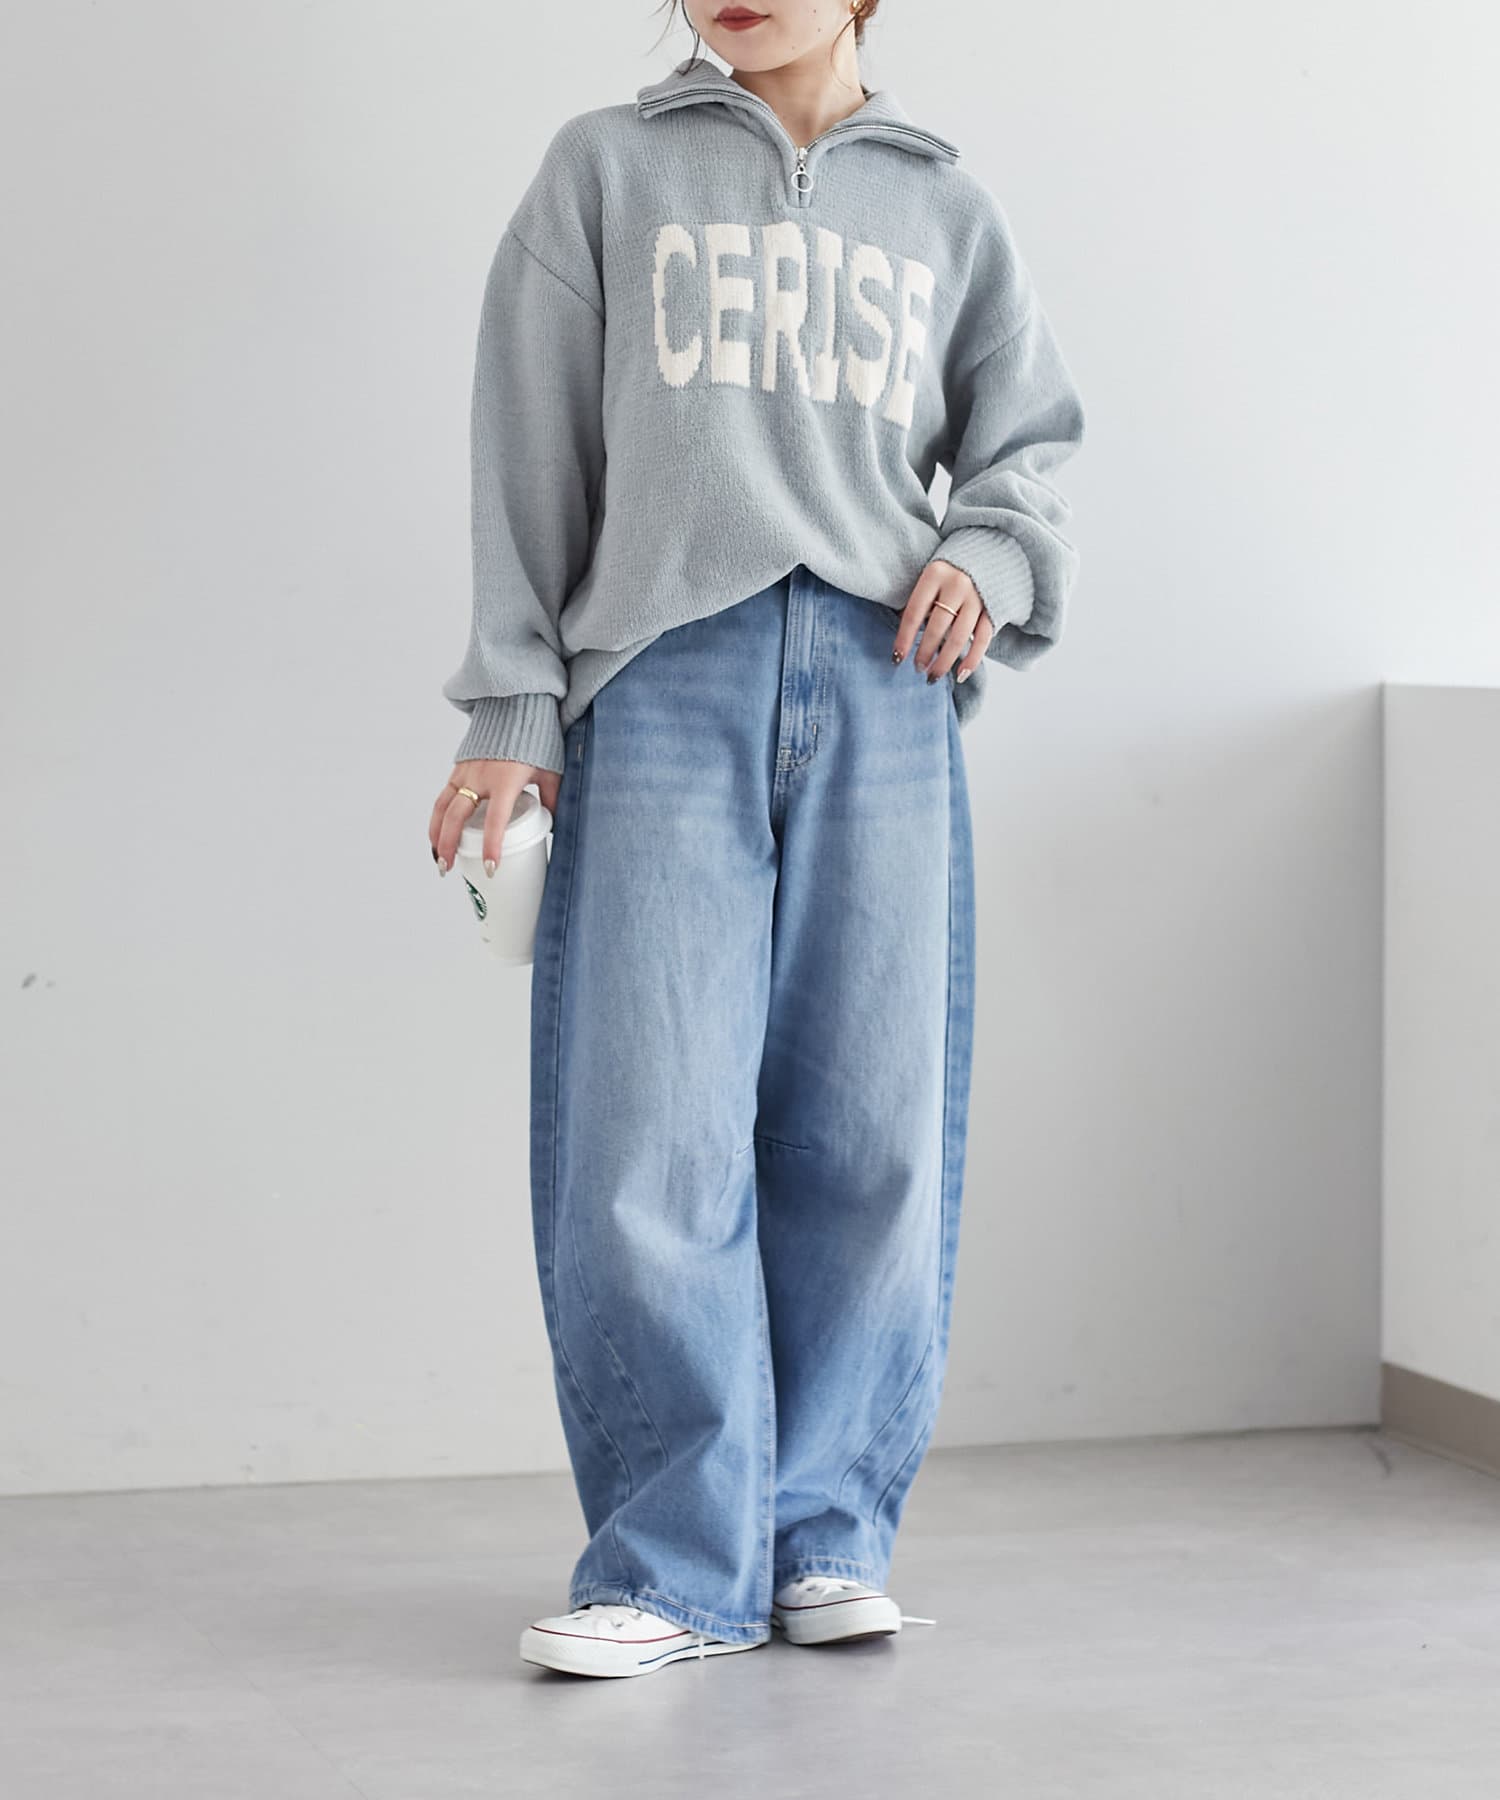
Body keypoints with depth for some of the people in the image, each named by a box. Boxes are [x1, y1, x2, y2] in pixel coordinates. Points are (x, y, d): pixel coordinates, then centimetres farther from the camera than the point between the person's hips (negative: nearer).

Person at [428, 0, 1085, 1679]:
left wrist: (991, 553, -1)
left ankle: (827, 1536, 10)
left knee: (869, 1132, -1)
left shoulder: (945, 207, 17)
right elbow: (532, 452, 10)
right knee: (650, 1133, -9)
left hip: (883, 691, 2)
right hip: (665, 683, -1)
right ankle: (676, 1559, -1)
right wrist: (511, 706, 4)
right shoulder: (606, 172, 13)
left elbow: (1026, 436, 22)